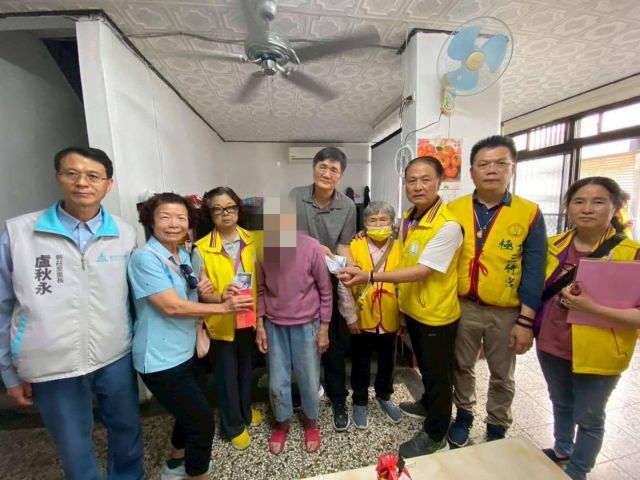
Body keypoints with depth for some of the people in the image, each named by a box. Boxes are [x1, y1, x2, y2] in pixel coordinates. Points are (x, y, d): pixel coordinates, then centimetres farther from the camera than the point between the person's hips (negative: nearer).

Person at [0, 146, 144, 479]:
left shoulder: (125, 235, -4)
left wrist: (137, 343, 6)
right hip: (52, 367, -1)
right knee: (75, 450, 18)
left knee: (127, 429, 21)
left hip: (116, 358, 2)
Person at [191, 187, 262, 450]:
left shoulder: (252, 241, -4)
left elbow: (262, 279, 4)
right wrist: (221, 297, -30)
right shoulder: (202, 249, -14)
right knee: (226, 375, 15)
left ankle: (245, 411, 49)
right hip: (221, 323, -3)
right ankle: (233, 425, 39)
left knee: (246, 368, 23)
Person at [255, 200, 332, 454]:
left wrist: (324, 328, -4)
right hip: (274, 325, 2)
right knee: (277, 381, 14)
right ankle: (282, 423, 43)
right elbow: (260, 290, 2)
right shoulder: (263, 248, -9)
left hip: (306, 325, -1)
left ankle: (310, 422, 43)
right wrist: (260, 325, 1)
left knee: (309, 379, 14)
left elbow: (325, 291, -7)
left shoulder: (312, 247, -17)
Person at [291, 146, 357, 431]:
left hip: (331, 283, 0)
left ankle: (338, 401, 34)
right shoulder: (295, 196, -8)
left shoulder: (347, 206, -8)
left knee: (335, 344, 12)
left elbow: (343, 247, -4)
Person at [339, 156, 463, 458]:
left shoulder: (448, 226, -25)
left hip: (436, 313, -7)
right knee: (424, 367, 28)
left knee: (438, 374, 15)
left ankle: (435, 435, 37)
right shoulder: (408, 218, 0)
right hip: (412, 309, 7)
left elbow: (421, 271, -29)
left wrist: (369, 277, -34)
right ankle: (429, 404, 54)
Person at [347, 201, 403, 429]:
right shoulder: (355, 246, -10)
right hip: (362, 319, -2)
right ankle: (360, 402, 39)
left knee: (387, 362, 22)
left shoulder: (399, 248, -5)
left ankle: (384, 396, 48)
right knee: (361, 364, 16)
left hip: (390, 319, 2)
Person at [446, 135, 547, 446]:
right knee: (462, 367, 19)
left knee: (502, 376, 19)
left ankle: (497, 428, 42)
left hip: (507, 312, 0)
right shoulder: (454, 210, -4)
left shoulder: (529, 213, -6)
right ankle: (463, 416, 43)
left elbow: (533, 271, -6)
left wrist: (526, 321, -9)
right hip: (463, 306, 1)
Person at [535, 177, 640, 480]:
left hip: (596, 354, -3)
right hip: (552, 344, 4)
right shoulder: (553, 246, -2)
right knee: (561, 403, 25)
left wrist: (592, 307, -29)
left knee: (589, 417, 17)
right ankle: (561, 451, 50)